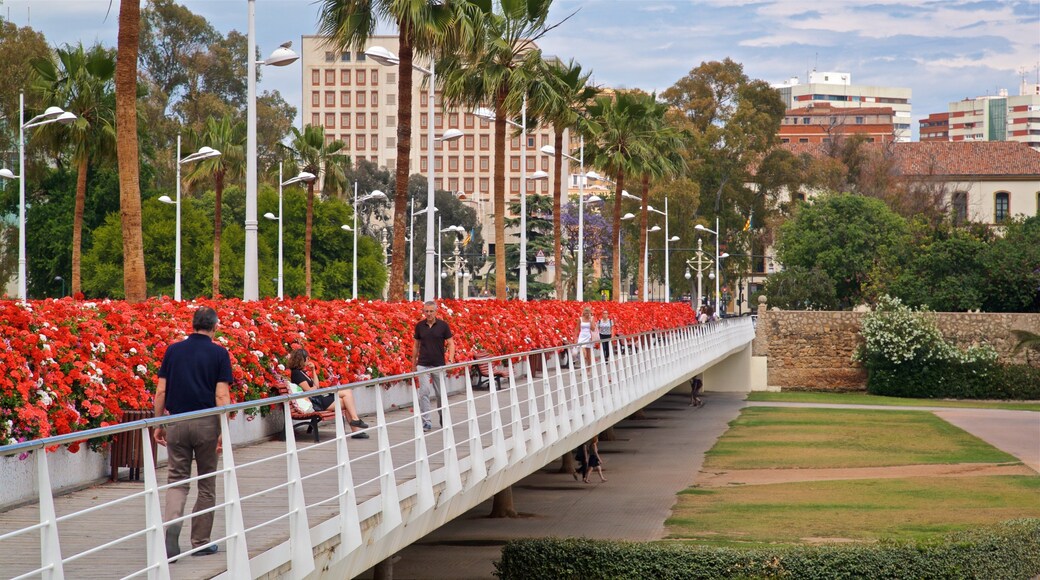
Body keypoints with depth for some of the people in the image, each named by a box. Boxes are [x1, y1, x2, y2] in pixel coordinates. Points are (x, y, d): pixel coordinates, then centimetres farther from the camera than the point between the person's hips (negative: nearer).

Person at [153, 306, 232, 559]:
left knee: (177, 479, 9)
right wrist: (224, 432, -9)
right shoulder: (219, 354, -4)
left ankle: (172, 524, -18)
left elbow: (160, 391, 3)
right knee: (207, 484, 11)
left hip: (176, 422, 2)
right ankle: (201, 543, 16)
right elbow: (222, 396, -11)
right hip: (207, 423, -2)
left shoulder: (173, 350, 4)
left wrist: (158, 425, 11)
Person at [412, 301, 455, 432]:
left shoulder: (443, 325, -2)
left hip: (439, 364, -1)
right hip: (423, 365, 1)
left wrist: (450, 360, -13)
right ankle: (426, 421, -6)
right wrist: (413, 363, 13)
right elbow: (416, 345, 13)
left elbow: (451, 343, 0)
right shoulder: (419, 326, 4)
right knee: (424, 392, -8)